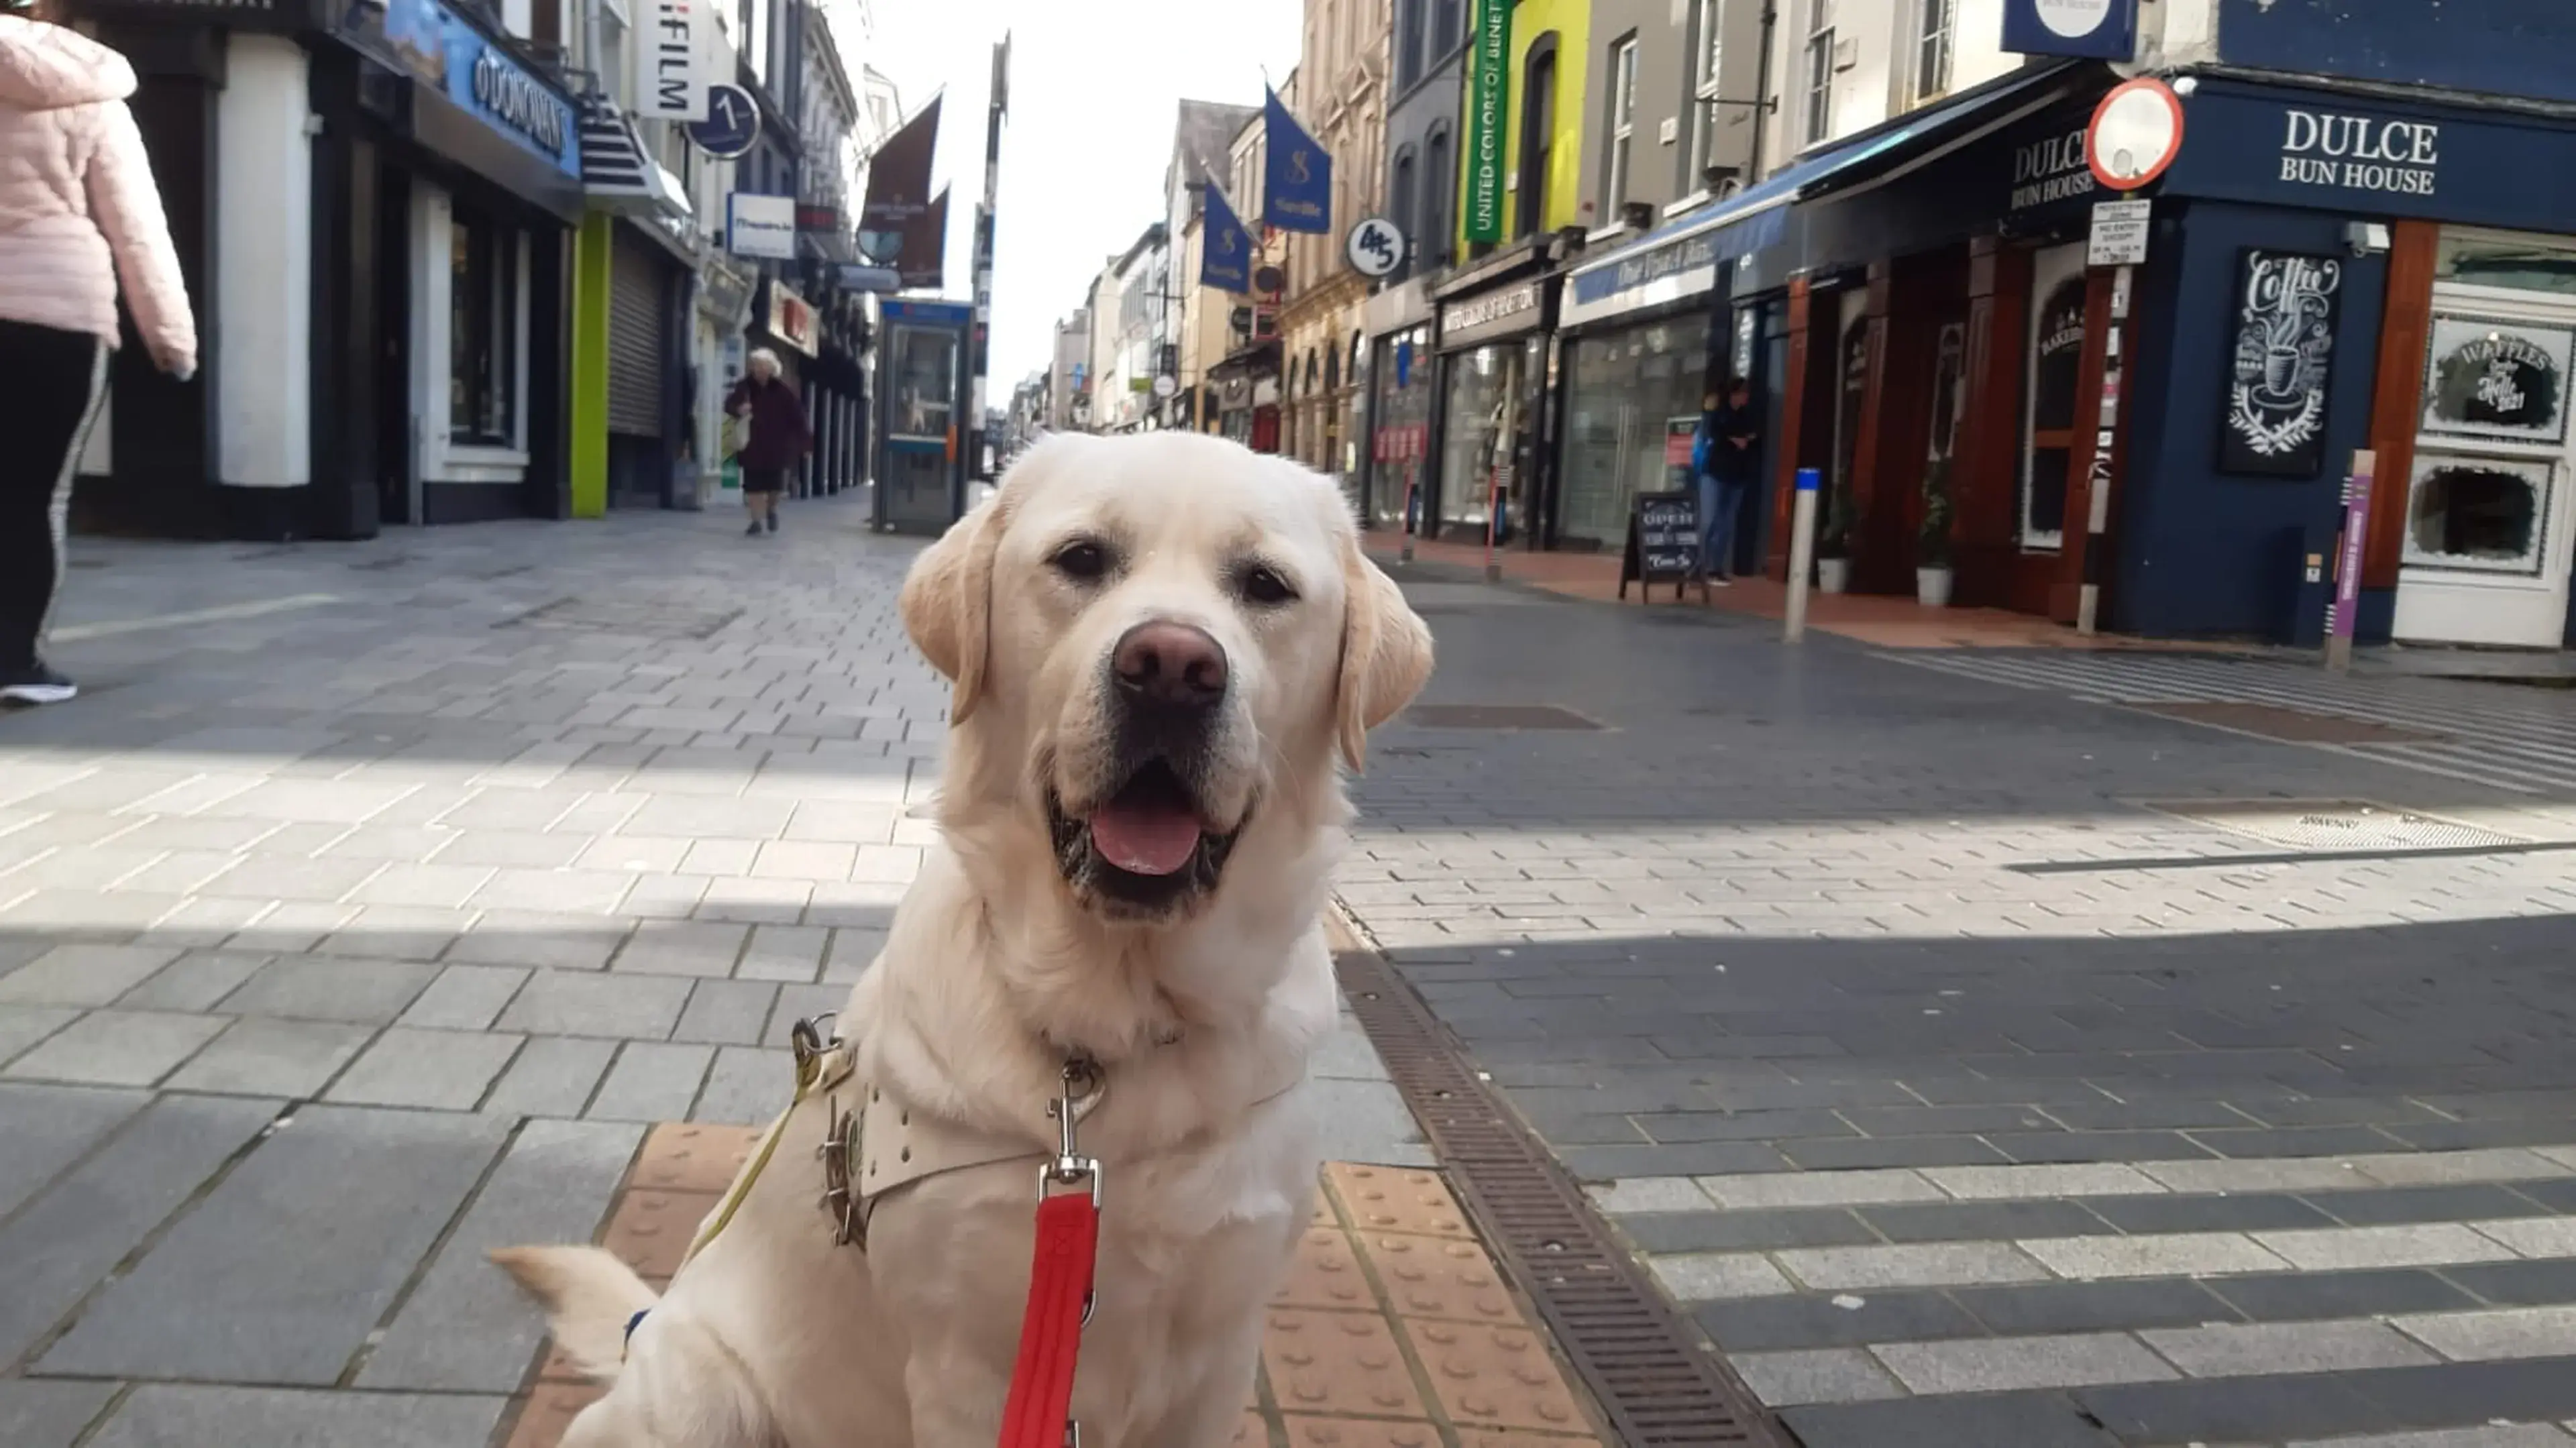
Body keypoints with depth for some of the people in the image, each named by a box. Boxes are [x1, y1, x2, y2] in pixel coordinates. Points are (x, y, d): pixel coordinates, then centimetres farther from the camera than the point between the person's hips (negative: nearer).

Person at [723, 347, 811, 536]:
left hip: (778, 445, -1)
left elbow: (798, 416, -8)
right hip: (753, 445, 2)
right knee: (754, 484, 2)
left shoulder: (784, 389, -10)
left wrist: (806, 443, -10)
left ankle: (772, 509, 36)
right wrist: (738, 408, -25)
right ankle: (757, 521, 12)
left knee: (775, 484, 5)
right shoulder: (746, 386, -4)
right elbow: (730, 403, 0)